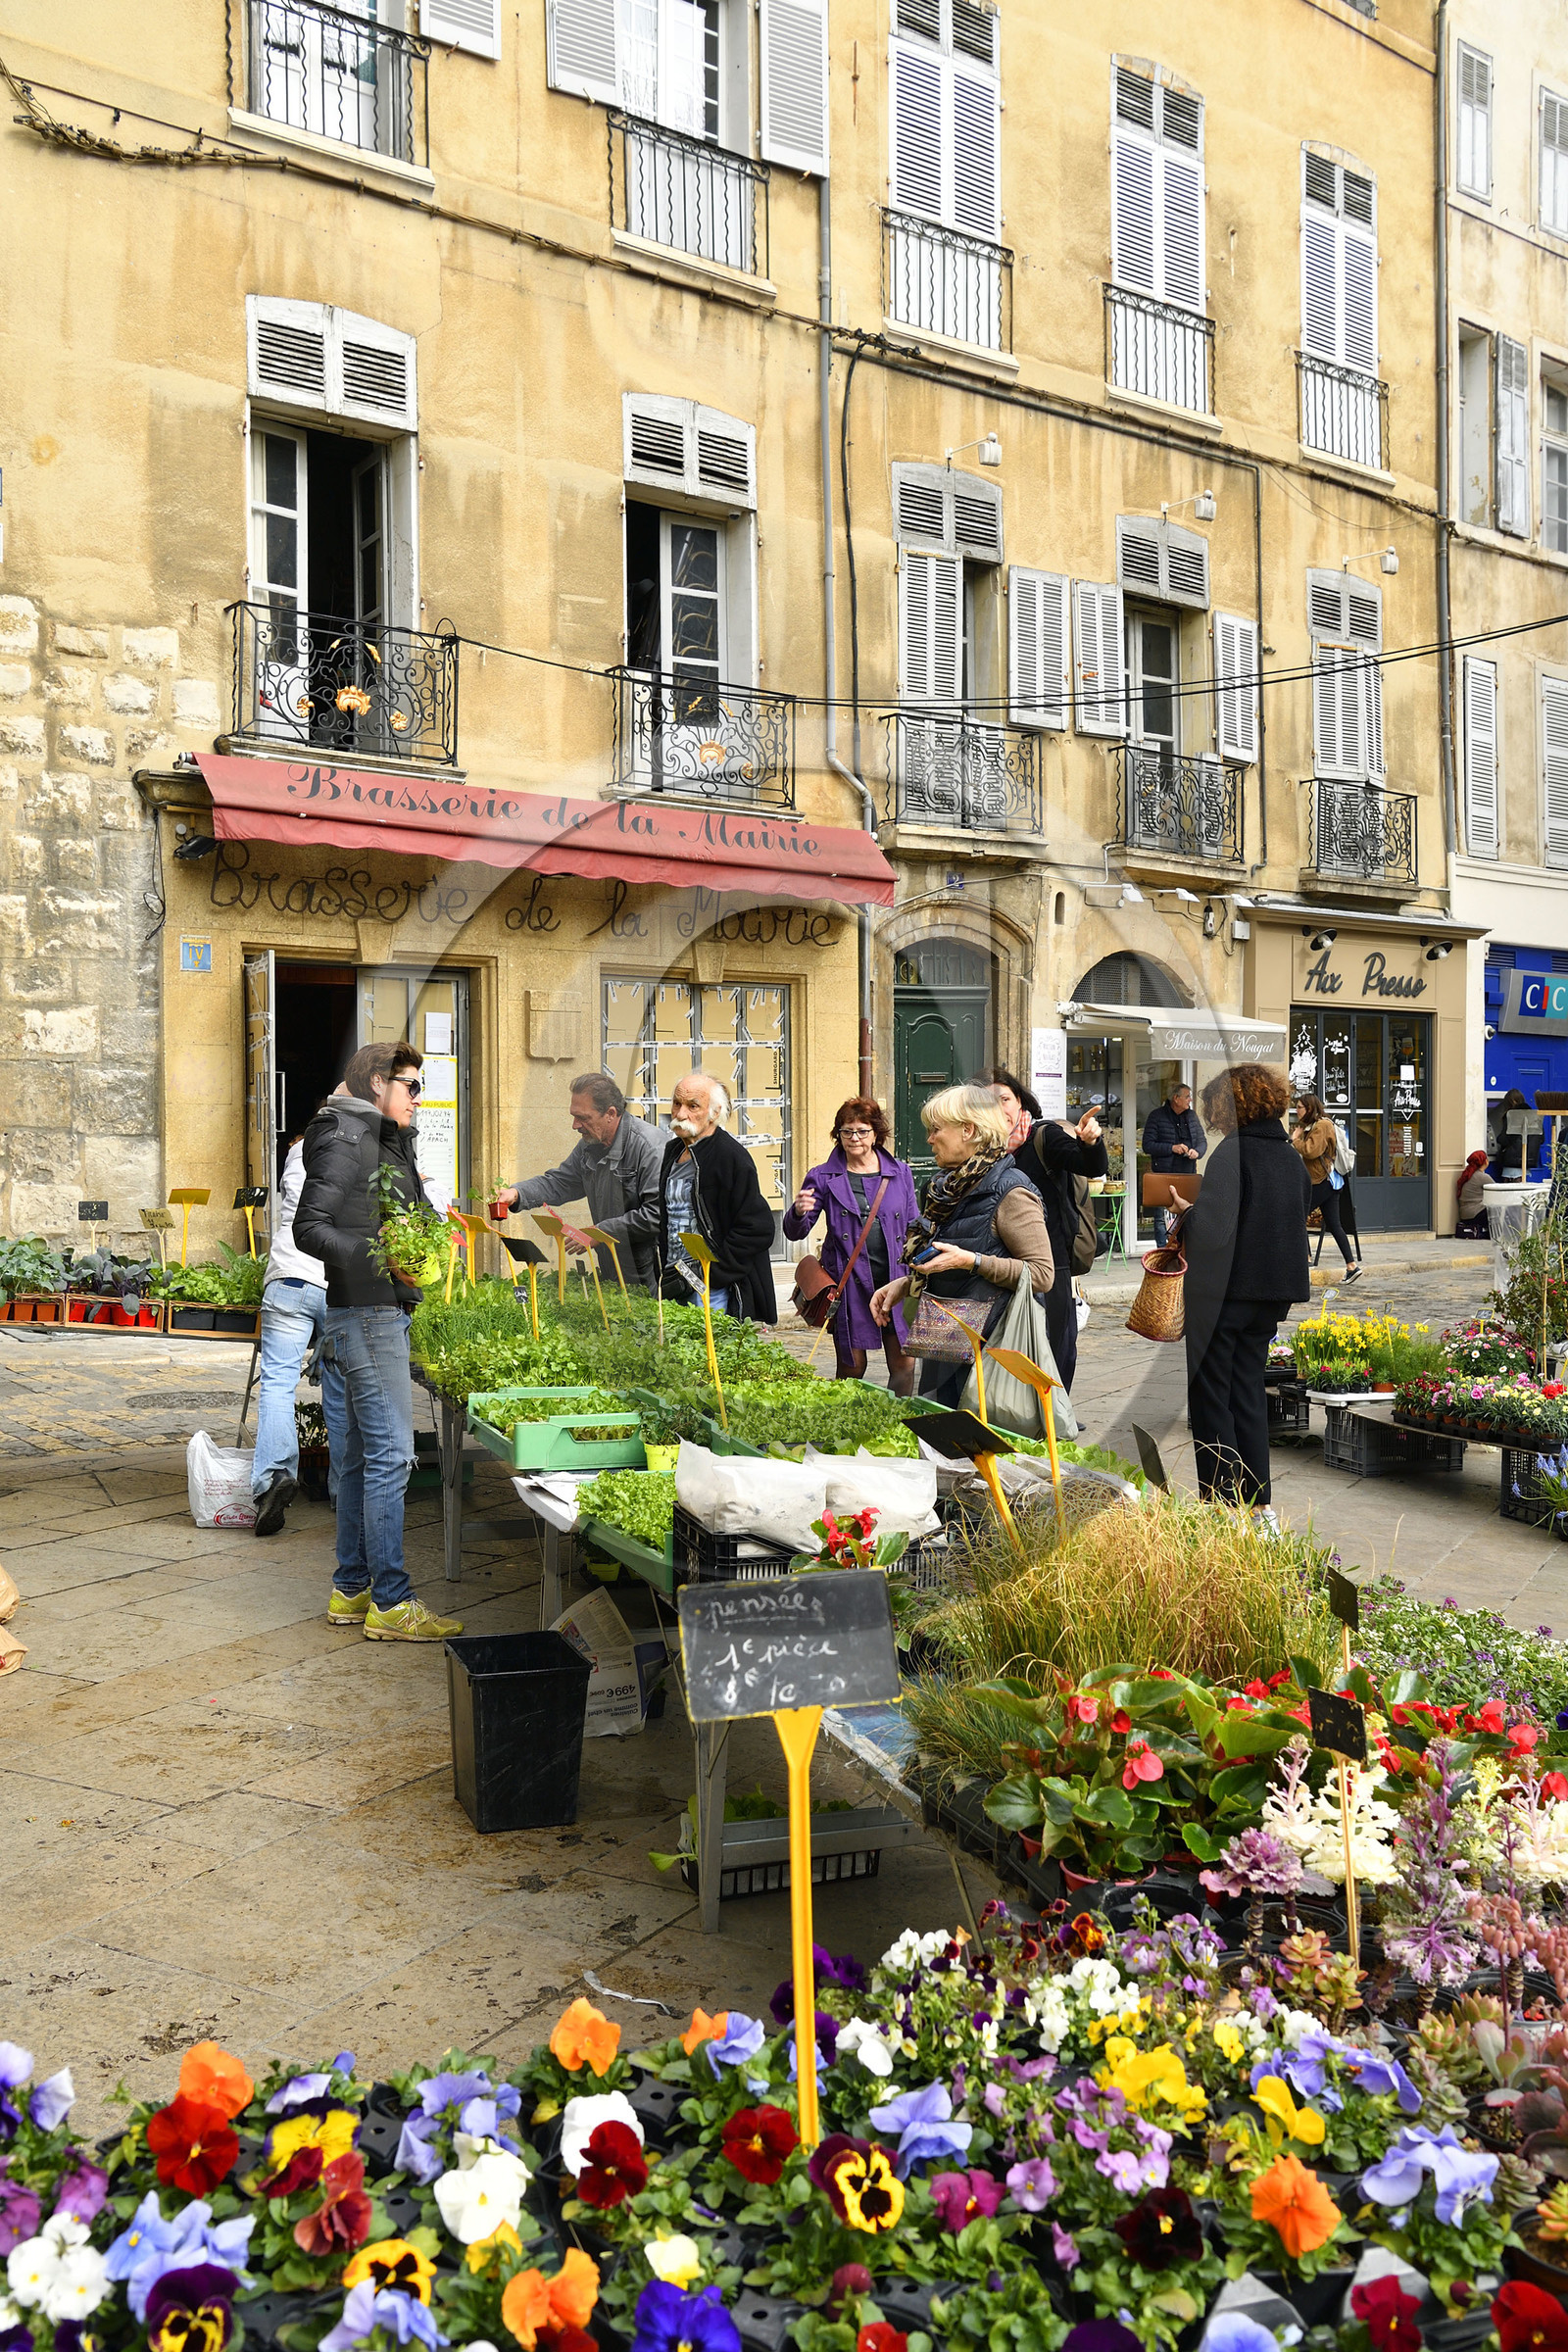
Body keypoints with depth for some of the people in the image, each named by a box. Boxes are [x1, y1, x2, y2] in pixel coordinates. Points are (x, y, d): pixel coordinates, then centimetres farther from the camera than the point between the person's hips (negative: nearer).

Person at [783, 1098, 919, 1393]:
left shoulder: (900, 1173, 9)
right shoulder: (823, 1177, 4)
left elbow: (914, 1229, 15)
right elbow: (794, 1233, 2)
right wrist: (799, 1212, -21)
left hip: (895, 1280, 2)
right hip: (849, 1284, -1)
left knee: (905, 1365, -1)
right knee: (852, 1368, 3)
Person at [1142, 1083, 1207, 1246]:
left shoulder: (1192, 1115, 13)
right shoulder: (1157, 1116, -2)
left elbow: (1202, 1141, 18)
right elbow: (1148, 1145, -7)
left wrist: (1197, 1152, -5)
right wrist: (1172, 1148, -16)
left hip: (1187, 1175, 4)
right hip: (1163, 1175, -4)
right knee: (1162, 1218, -2)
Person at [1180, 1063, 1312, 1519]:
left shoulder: (1232, 1152, -15)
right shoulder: (1294, 1159, 9)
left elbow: (1210, 1229, -24)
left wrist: (1185, 1217, -4)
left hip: (1226, 1290, -7)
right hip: (1273, 1293, 8)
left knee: (1210, 1396, 2)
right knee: (1249, 1392, 16)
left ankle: (1224, 1503, 1)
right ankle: (1260, 1503, 18)